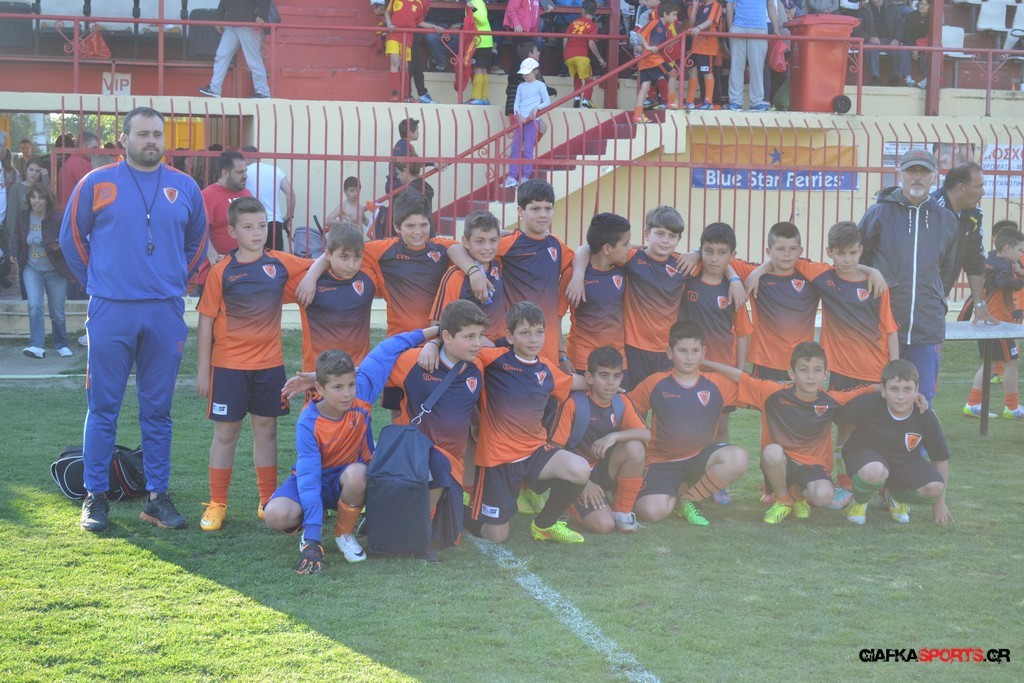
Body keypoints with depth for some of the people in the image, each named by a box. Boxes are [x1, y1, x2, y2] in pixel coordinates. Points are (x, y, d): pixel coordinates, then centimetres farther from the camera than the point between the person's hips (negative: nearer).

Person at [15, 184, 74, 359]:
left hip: (55, 271, -2)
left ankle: (62, 345, 26)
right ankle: (37, 346, -20)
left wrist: (59, 246, -29)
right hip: (32, 270, 2)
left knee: (57, 312, 6)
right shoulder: (23, 216, -3)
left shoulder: (57, 218, -15)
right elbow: (18, 238, 15)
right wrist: (16, 255, 4)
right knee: (34, 306, -17)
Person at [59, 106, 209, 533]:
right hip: (110, 313, -2)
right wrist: (96, 283, 9)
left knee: (158, 410, 7)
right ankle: (95, 498, 9)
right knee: (103, 409, 2)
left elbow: (198, 242, 19)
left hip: (165, 315, 2)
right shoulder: (96, 184, 0)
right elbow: (71, 238, 9)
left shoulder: (185, 188, 6)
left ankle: (157, 497, 15)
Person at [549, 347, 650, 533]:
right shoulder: (574, 404, -14)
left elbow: (646, 434, -13)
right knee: (604, 525, -27)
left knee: (634, 447, -26)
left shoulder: (621, 403, 1)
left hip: (606, 472, 5)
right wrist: (583, 483, -16)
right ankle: (577, 506, 9)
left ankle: (622, 511, -9)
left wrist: (614, 436, -31)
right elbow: (555, 447, -14)